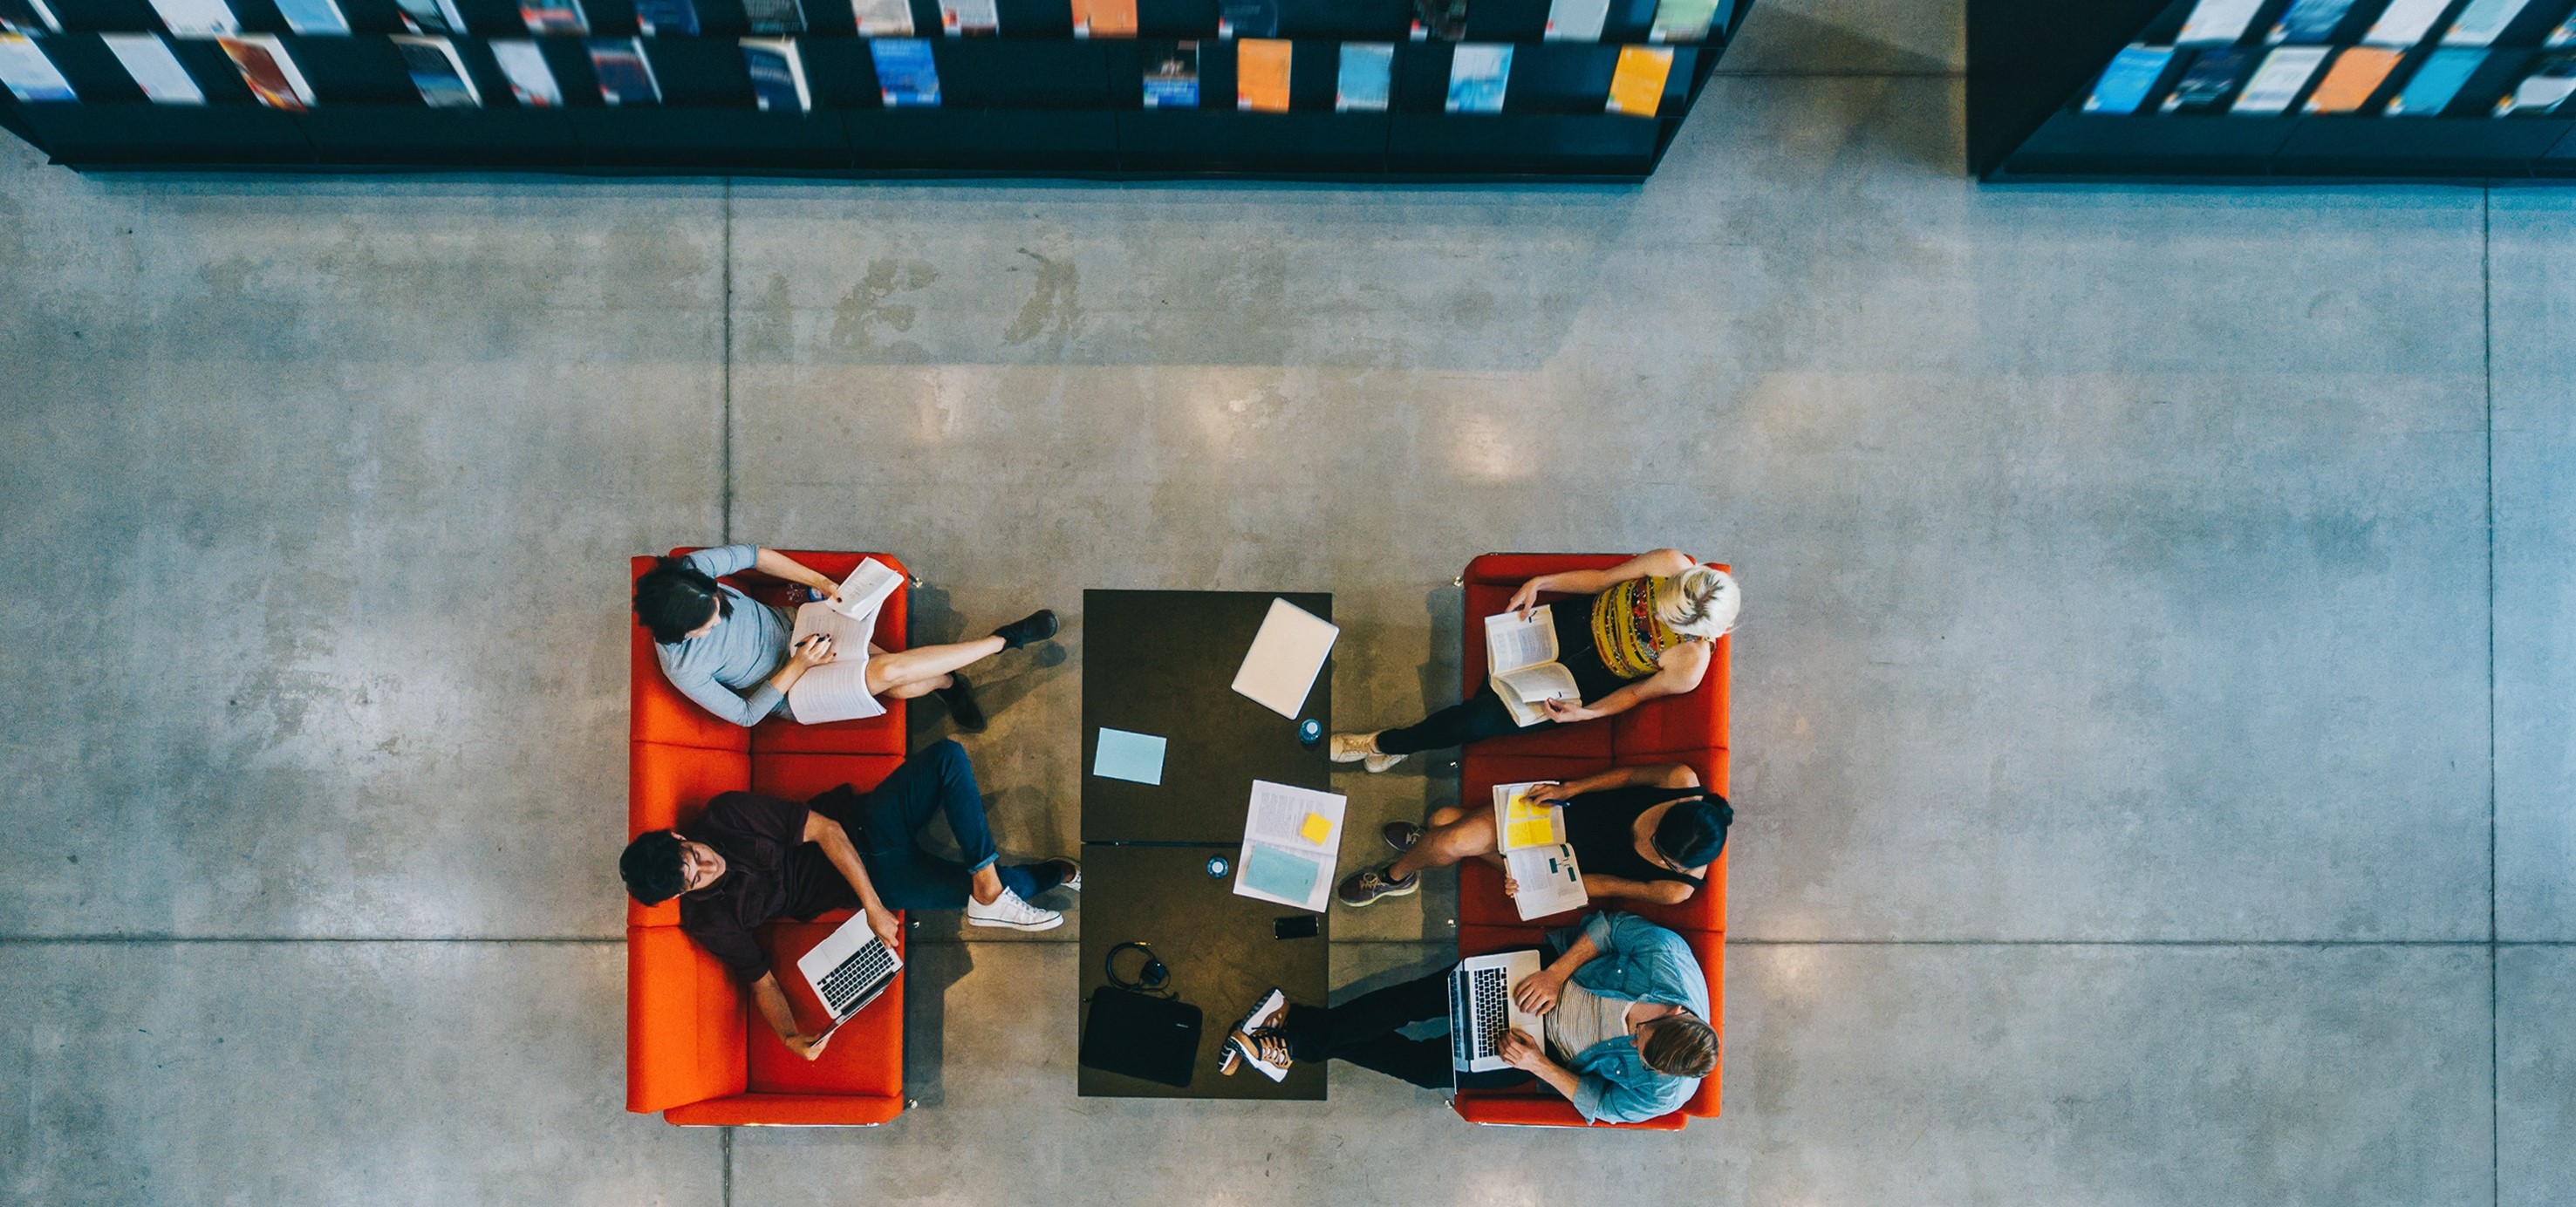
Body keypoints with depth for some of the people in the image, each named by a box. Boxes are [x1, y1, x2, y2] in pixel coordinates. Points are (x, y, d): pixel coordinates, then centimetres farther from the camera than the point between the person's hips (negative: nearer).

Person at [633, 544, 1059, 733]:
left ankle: (945, 681, 20)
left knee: (900, 682, -15)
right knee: (890, 673, -23)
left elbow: (753, 555, -7)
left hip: (791, 624, 4)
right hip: (786, 688, -4)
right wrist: (798, 667, -24)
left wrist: (818, 581, -15)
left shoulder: (689, 572, -23)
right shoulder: (684, 669, -29)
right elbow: (744, 714, -18)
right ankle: (1005, 639, -11)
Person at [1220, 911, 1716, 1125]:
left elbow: (1601, 1104, -11)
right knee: (1420, 998, -15)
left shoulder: (1662, 1093, -25)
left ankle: (1297, 1048, 6)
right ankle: (1300, 1023, -2)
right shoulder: (1665, 952, -27)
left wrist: (1538, 1065, -20)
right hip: (1550, 964, 1)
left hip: (1550, 1051, -1)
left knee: (1429, 1066, -7)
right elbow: (1613, 925, -12)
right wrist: (1555, 973, -22)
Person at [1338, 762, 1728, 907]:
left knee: (1453, 843, -18)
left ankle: (1397, 876, 20)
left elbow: (1604, 886, -14)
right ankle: (1430, 844, 31)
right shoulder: (1682, 780, -25)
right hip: (1563, 808, 3)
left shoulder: (1677, 888, -28)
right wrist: (1567, 789, -10)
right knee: (1446, 821, -12)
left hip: (1562, 861, -3)